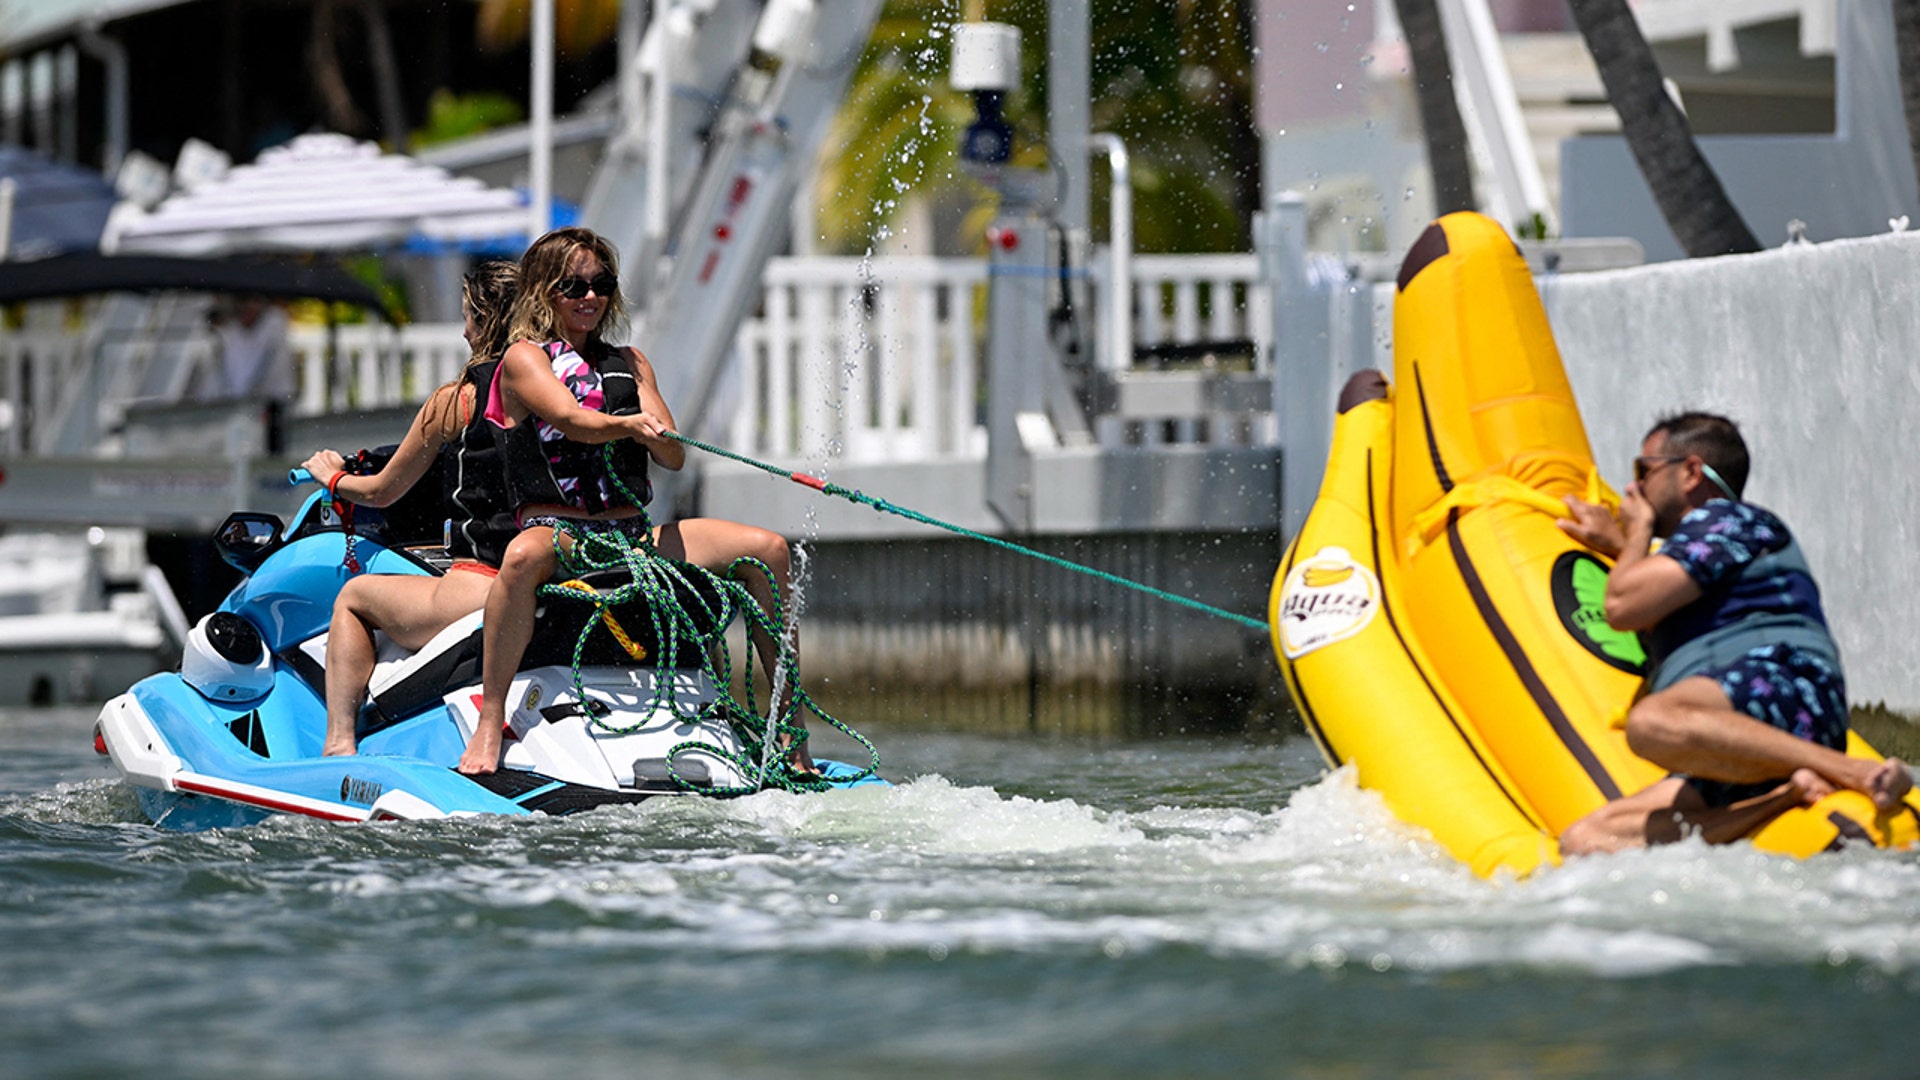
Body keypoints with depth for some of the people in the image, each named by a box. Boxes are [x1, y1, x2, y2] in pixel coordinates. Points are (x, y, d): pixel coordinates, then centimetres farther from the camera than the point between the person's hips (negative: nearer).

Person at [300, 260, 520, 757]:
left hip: (481, 591, -5)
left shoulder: (456, 399, -3)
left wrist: (334, 477, 32)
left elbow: (383, 492, 10)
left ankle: (339, 741, 9)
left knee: (353, 596, 20)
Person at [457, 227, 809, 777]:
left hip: (635, 537, 6)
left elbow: (674, 457, 10)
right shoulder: (524, 359, 4)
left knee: (768, 548, -12)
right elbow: (570, 418, -17)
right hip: (555, 529, -6)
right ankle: (489, 725, -39)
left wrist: (655, 433, -15)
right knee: (524, 556, -43)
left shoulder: (629, 362, 21)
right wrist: (627, 424, -38)